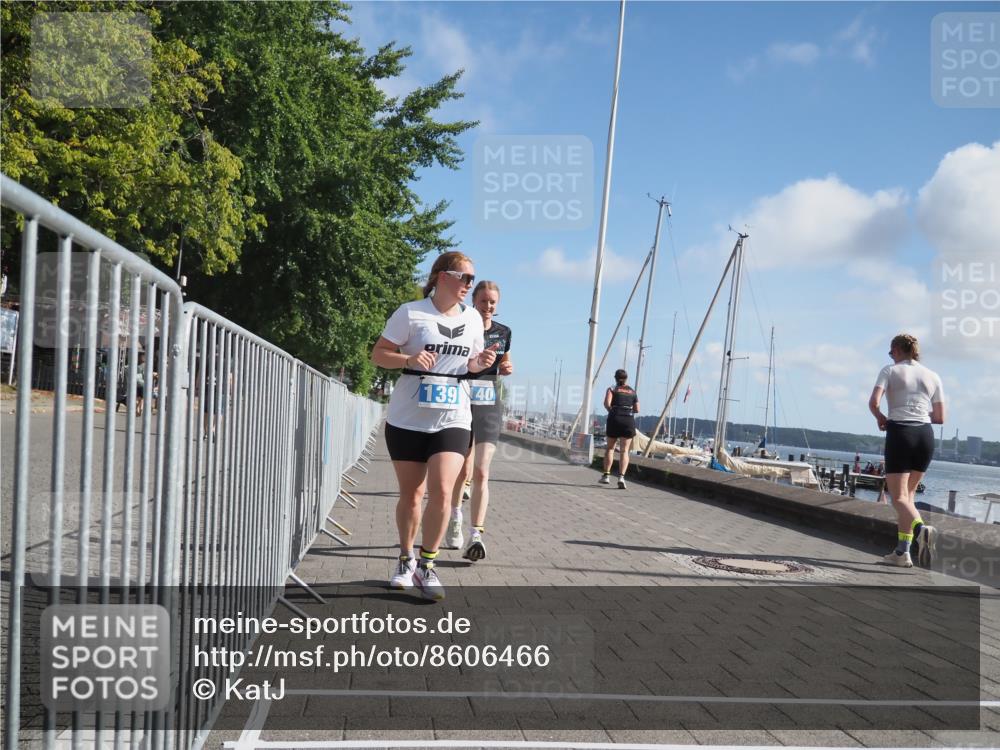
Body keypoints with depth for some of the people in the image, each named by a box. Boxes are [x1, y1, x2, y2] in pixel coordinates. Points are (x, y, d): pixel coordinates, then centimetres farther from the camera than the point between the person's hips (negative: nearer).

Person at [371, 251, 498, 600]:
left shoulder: (473, 318, 8)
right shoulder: (411, 313, -5)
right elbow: (378, 354, -3)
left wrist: (480, 363, -4)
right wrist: (409, 358, -22)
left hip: (452, 419, 2)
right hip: (407, 419, -2)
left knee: (441, 492, -13)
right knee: (410, 495, 9)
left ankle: (426, 566, 2)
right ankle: (406, 560, 30)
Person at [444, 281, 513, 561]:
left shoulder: (503, 333, 8)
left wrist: (507, 368, 3)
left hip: (489, 406, 2)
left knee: (481, 473, -9)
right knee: (463, 471, 9)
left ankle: (477, 535, -13)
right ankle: (454, 518, 37)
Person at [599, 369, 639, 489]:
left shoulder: (612, 389, 5)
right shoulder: (633, 392, 14)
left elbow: (606, 403, -11)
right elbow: (637, 409, 12)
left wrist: (611, 411, 7)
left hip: (614, 420, -1)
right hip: (629, 420, 1)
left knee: (610, 447, 16)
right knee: (624, 450, -3)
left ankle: (606, 475, 16)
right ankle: (621, 477, -20)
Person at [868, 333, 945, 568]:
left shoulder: (890, 370, 3)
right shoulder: (933, 376, 14)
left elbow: (873, 402, -11)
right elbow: (940, 418, 13)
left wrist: (881, 418, 9)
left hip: (900, 434, -4)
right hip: (925, 435, 4)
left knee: (898, 497, -3)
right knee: (907, 492, 16)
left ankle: (921, 528, -33)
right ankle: (902, 551, 10)